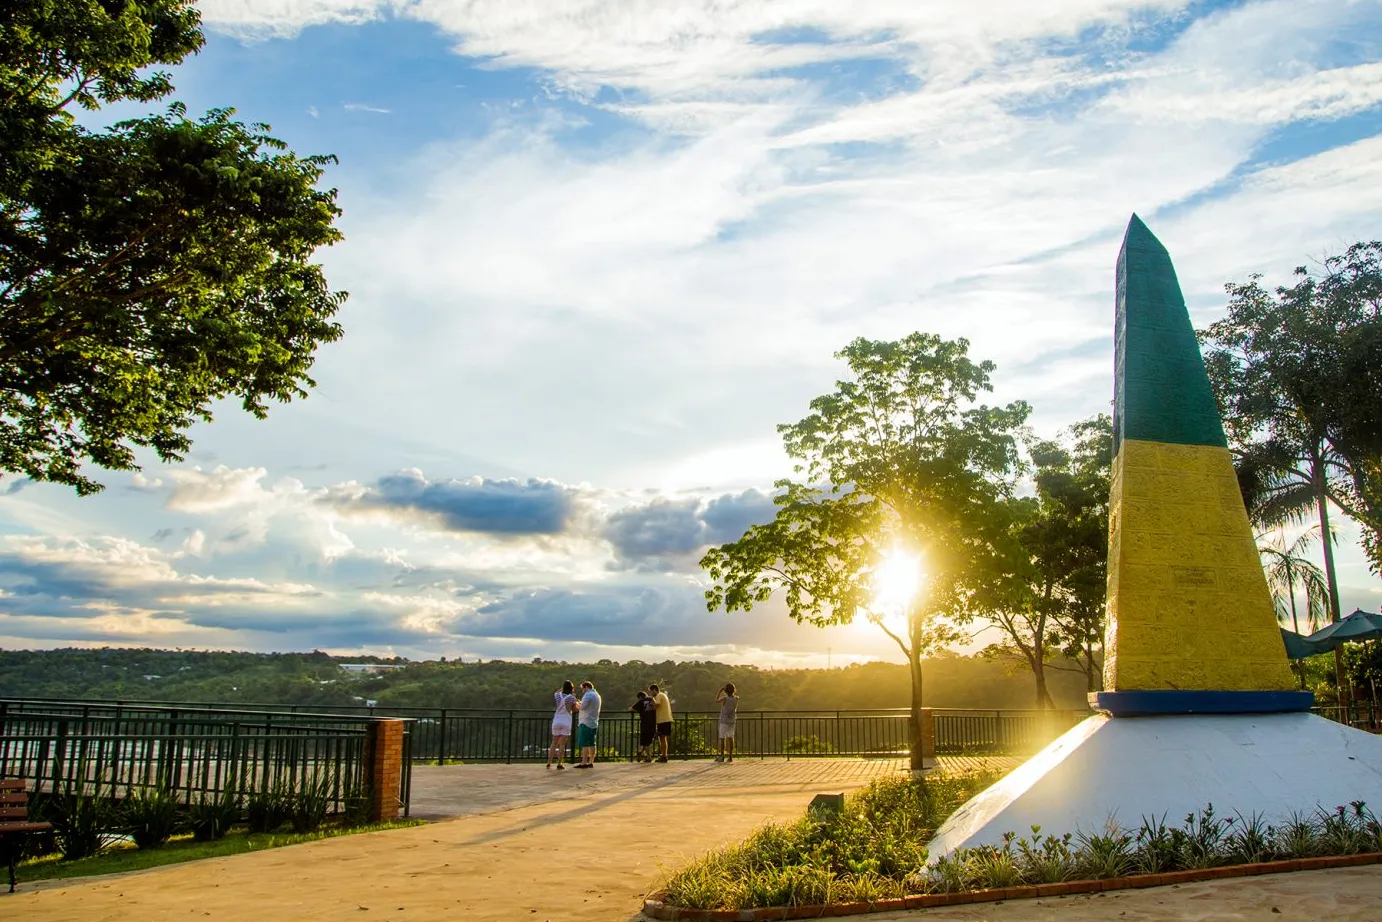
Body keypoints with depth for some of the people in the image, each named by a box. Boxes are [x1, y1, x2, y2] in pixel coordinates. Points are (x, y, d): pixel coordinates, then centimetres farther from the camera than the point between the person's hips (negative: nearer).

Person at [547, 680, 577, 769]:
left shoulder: (558, 695, -1)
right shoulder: (572, 697, -9)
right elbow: (574, 709, 3)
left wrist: (562, 688, 23)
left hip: (556, 721, 3)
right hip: (566, 722, -3)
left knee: (554, 743, 12)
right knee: (562, 744, 2)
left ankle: (549, 763, 7)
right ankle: (559, 764, -2)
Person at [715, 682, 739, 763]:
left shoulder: (724, 698, -17)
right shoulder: (736, 698, -4)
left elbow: (716, 700, 3)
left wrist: (720, 691, 7)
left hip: (724, 721, -4)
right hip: (732, 721, 5)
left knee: (722, 738, 1)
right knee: (730, 738, 5)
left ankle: (722, 756, 2)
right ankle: (730, 756, 3)